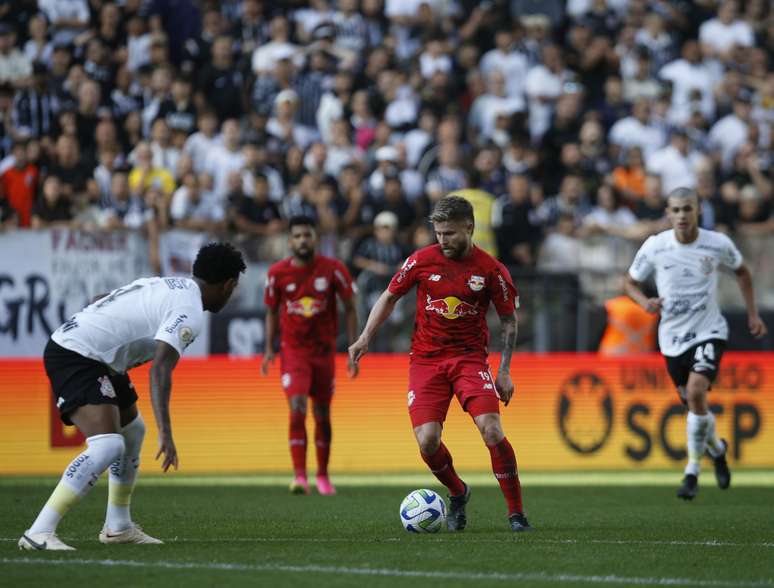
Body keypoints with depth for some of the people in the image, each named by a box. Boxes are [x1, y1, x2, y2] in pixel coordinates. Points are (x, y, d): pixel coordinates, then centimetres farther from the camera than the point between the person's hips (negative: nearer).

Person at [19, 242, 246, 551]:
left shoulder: (163, 284, 14)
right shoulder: (190, 312, -15)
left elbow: (98, 301, 24)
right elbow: (160, 369, -28)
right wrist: (166, 433, -33)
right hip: (76, 359, -11)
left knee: (132, 431, 23)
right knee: (108, 446, -22)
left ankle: (118, 526, 34)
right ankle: (39, 533, -26)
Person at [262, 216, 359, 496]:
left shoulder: (333, 269, -8)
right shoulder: (278, 272, -5)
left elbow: (350, 308, 0)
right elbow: (272, 311, 9)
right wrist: (269, 348, 1)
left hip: (324, 349, 1)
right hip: (293, 349, -1)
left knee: (323, 415, 9)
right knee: (297, 410, -17)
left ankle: (323, 475, 25)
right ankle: (299, 476, -18)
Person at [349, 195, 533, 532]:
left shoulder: (490, 270, -5)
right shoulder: (421, 260, -2)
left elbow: (509, 319, 5)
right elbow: (389, 297, 11)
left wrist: (504, 371, 0)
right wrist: (366, 337, 1)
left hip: (470, 357, -2)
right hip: (426, 360, 2)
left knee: (491, 429, -20)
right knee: (427, 441, -12)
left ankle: (516, 513, -9)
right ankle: (456, 493, 19)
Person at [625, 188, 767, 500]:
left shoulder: (718, 244, -9)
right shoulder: (654, 246, -9)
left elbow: (741, 271, 12)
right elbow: (631, 282, 6)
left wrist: (752, 314, 9)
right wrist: (645, 302, -16)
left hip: (709, 332, -2)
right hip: (673, 336, 2)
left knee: (696, 393, -24)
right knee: (692, 403, 10)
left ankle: (692, 472, -10)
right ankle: (717, 447, 44)